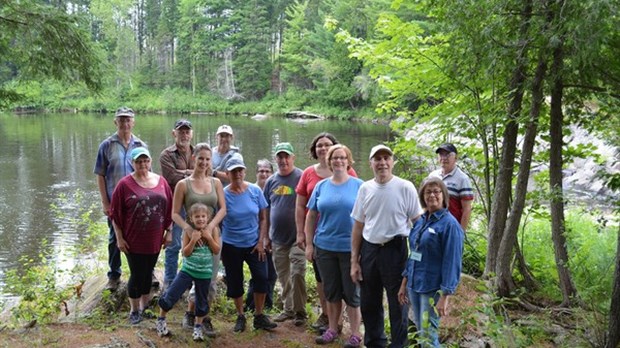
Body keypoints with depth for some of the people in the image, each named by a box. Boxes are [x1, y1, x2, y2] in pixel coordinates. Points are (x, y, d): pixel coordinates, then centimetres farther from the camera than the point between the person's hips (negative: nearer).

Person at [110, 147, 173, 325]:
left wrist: (169, 232, 6)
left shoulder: (161, 181, 3)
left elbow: (169, 209, 9)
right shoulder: (125, 184, -8)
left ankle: (145, 306, 32)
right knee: (137, 275, 2)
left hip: (155, 239, 4)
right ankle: (134, 310, 20)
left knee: (148, 273, 15)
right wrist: (119, 238, -8)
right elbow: (115, 213, -6)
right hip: (134, 240, -4)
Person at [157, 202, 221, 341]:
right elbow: (185, 253, -11)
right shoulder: (188, 232, -8)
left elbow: (217, 250, -7)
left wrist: (209, 237, -18)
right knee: (170, 295, -6)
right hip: (188, 270, -1)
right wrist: (193, 240, -23)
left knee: (202, 301, 12)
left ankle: (198, 327, 31)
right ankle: (161, 320, 17)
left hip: (204, 273, 1)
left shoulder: (213, 230, -5)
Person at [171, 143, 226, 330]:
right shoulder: (183, 184, -1)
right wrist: (188, 228, -19)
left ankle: (203, 315, 23)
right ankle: (190, 313, 21)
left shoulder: (216, 182, 7)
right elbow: (175, 213, -2)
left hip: (213, 234, 3)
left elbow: (223, 209, 1)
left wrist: (210, 226, -15)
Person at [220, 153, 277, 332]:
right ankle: (240, 316, 27)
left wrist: (261, 242, -5)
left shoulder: (255, 191, -4)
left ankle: (259, 316, 11)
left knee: (261, 278, -7)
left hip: (254, 244, 1)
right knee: (235, 282, 8)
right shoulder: (223, 194, -8)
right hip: (231, 246, -1)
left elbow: (263, 218, 2)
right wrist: (219, 247, -1)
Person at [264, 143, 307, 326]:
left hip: (297, 237, -5)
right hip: (277, 238, 5)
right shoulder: (271, 181, 9)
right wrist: (266, 236, 13)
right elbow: (266, 210, 14)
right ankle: (288, 309, 26)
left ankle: (300, 311, 6)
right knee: (283, 277, 13)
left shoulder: (301, 177, -7)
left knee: (297, 273, -9)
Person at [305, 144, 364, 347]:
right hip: (325, 247, 3)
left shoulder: (358, 186, -2)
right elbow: (311, 216, 9)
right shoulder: (321, 186, 5)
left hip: (351, 248, -3)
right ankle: (332, 329, 27)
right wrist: (309, 244, 5)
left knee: (351, 292, 5)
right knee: (331, 291, 13)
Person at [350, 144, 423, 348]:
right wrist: (354, 260, 8)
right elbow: (358, 227, 9)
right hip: (369, 250, 4)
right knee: (369, 303, 17)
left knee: (397, 303, 7)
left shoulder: (405, 188, -8)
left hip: (395, 249, -4)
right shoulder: (364, 189, 3)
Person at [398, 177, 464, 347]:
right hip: (414, 285, 7)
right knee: (420, 331, 16)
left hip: (433, 288, -7)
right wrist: (404, 282, 13)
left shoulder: (450, 224, -13)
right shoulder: (420, 221, 8)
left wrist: (445, 296, -20)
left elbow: (452, 263, -16)